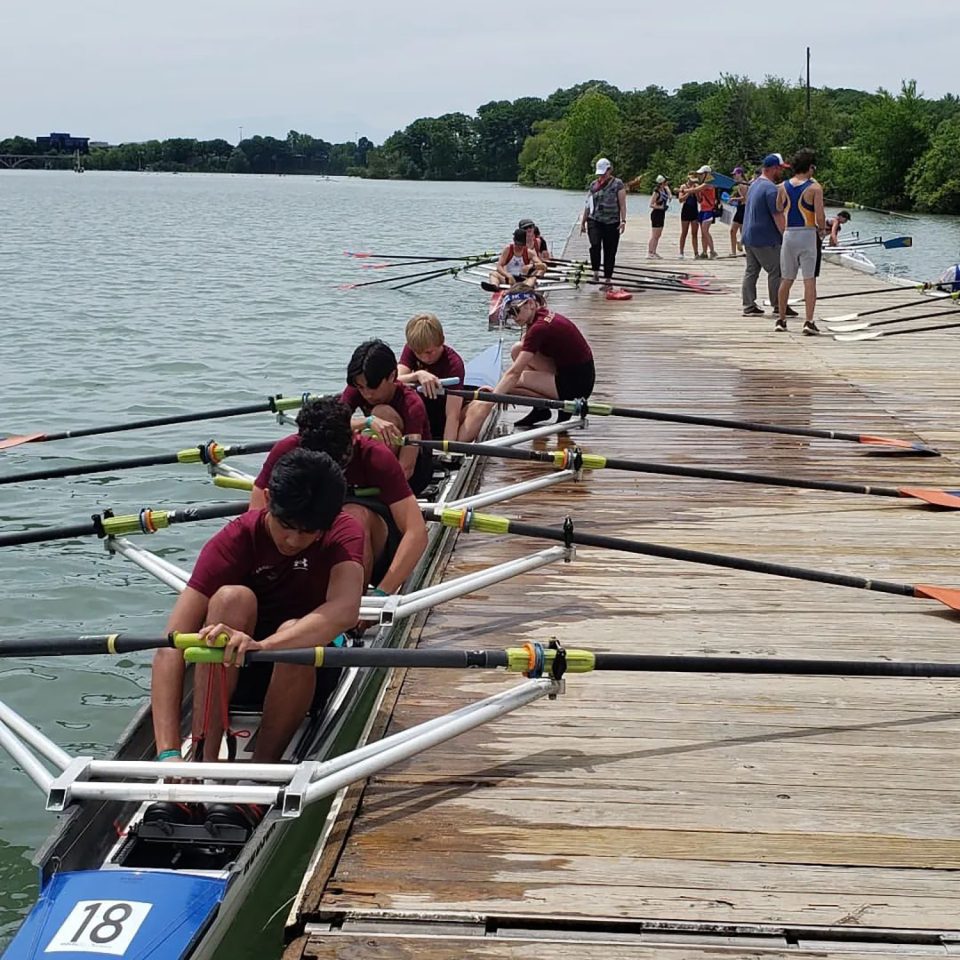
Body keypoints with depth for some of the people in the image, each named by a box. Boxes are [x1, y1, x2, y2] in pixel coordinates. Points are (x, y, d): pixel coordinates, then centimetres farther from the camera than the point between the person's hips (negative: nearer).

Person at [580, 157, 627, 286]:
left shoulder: (617, 184, 1)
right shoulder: (593, 185, 12)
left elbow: (622, 204, -3)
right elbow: (588, 204, 17)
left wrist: (623, 220, -13)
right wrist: (583, 222, 16)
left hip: (612, 223, -2)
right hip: (594, 221, 2)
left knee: (610, 251, 2)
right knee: (595, 244, -22)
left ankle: (608, 279, 11)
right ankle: (596, 272, -11)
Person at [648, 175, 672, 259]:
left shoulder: (665, 189, 5)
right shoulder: (656, 192, -18)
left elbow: (667, 186, 30)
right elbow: (651, 205, -19)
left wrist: (670, 195, 12)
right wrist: (660, 207, -26)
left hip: (662, 214, 9)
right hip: (656, 214, -9)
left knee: (658, 235, 11)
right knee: (654, 235, -9)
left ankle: (654, 252, 17)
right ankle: (649, 253, -7)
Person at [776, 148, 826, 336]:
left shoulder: (782, 187, 5)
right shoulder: (815, 188, -7)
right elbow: (820, 217, -11)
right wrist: (822, 229, 7)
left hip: (788, 234, 4)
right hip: (808, 235, -4)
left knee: (786, 280, 14)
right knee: (809, 280, -3)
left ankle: (781, 320, 21)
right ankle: (809, 322, -9)